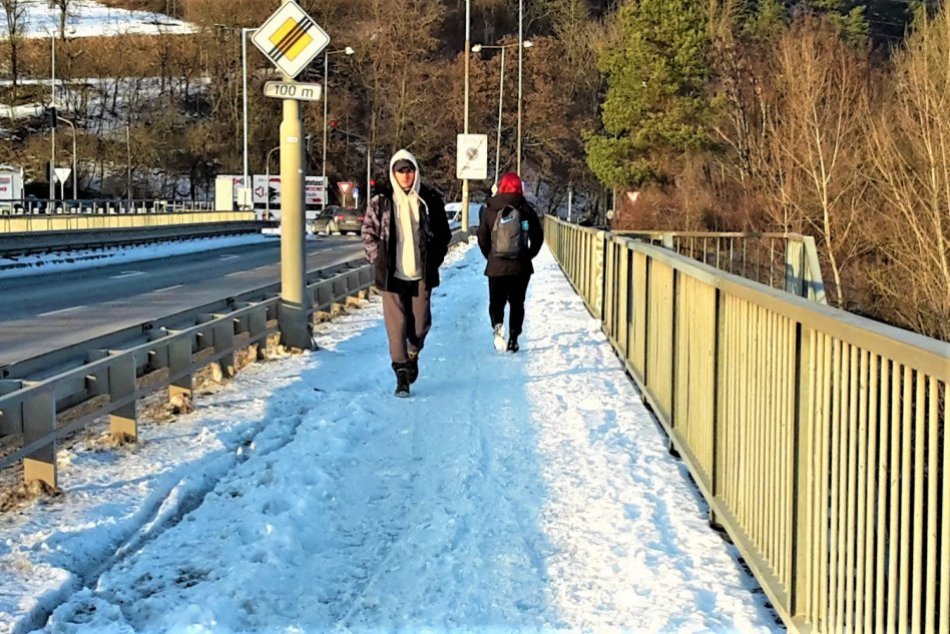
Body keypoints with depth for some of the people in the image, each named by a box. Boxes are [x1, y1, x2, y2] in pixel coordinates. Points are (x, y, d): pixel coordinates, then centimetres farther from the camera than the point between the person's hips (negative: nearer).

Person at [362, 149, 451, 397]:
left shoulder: (430, 200, 3)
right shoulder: (381, 202, 0)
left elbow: (443, 233, 12)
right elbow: (368, 232, 6)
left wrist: (434, 260, 3)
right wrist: (378, 260, -3)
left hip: (421, 274, 1)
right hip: (391, 274, -1)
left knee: (421, 323, 7)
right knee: (397, 324, -5)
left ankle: (413, 354, 37)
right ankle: (401, 373, 1)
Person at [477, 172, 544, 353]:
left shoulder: (490, 210, -3)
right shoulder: (526, 209, -3)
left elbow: (482, 238, -1)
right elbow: (538, 237, 0)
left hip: (495, 267, 0)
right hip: (521, 267, 0)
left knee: (496, 301, 10)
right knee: (517, 303, 11)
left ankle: (497, 325, -19)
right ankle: (513, 338, 7)